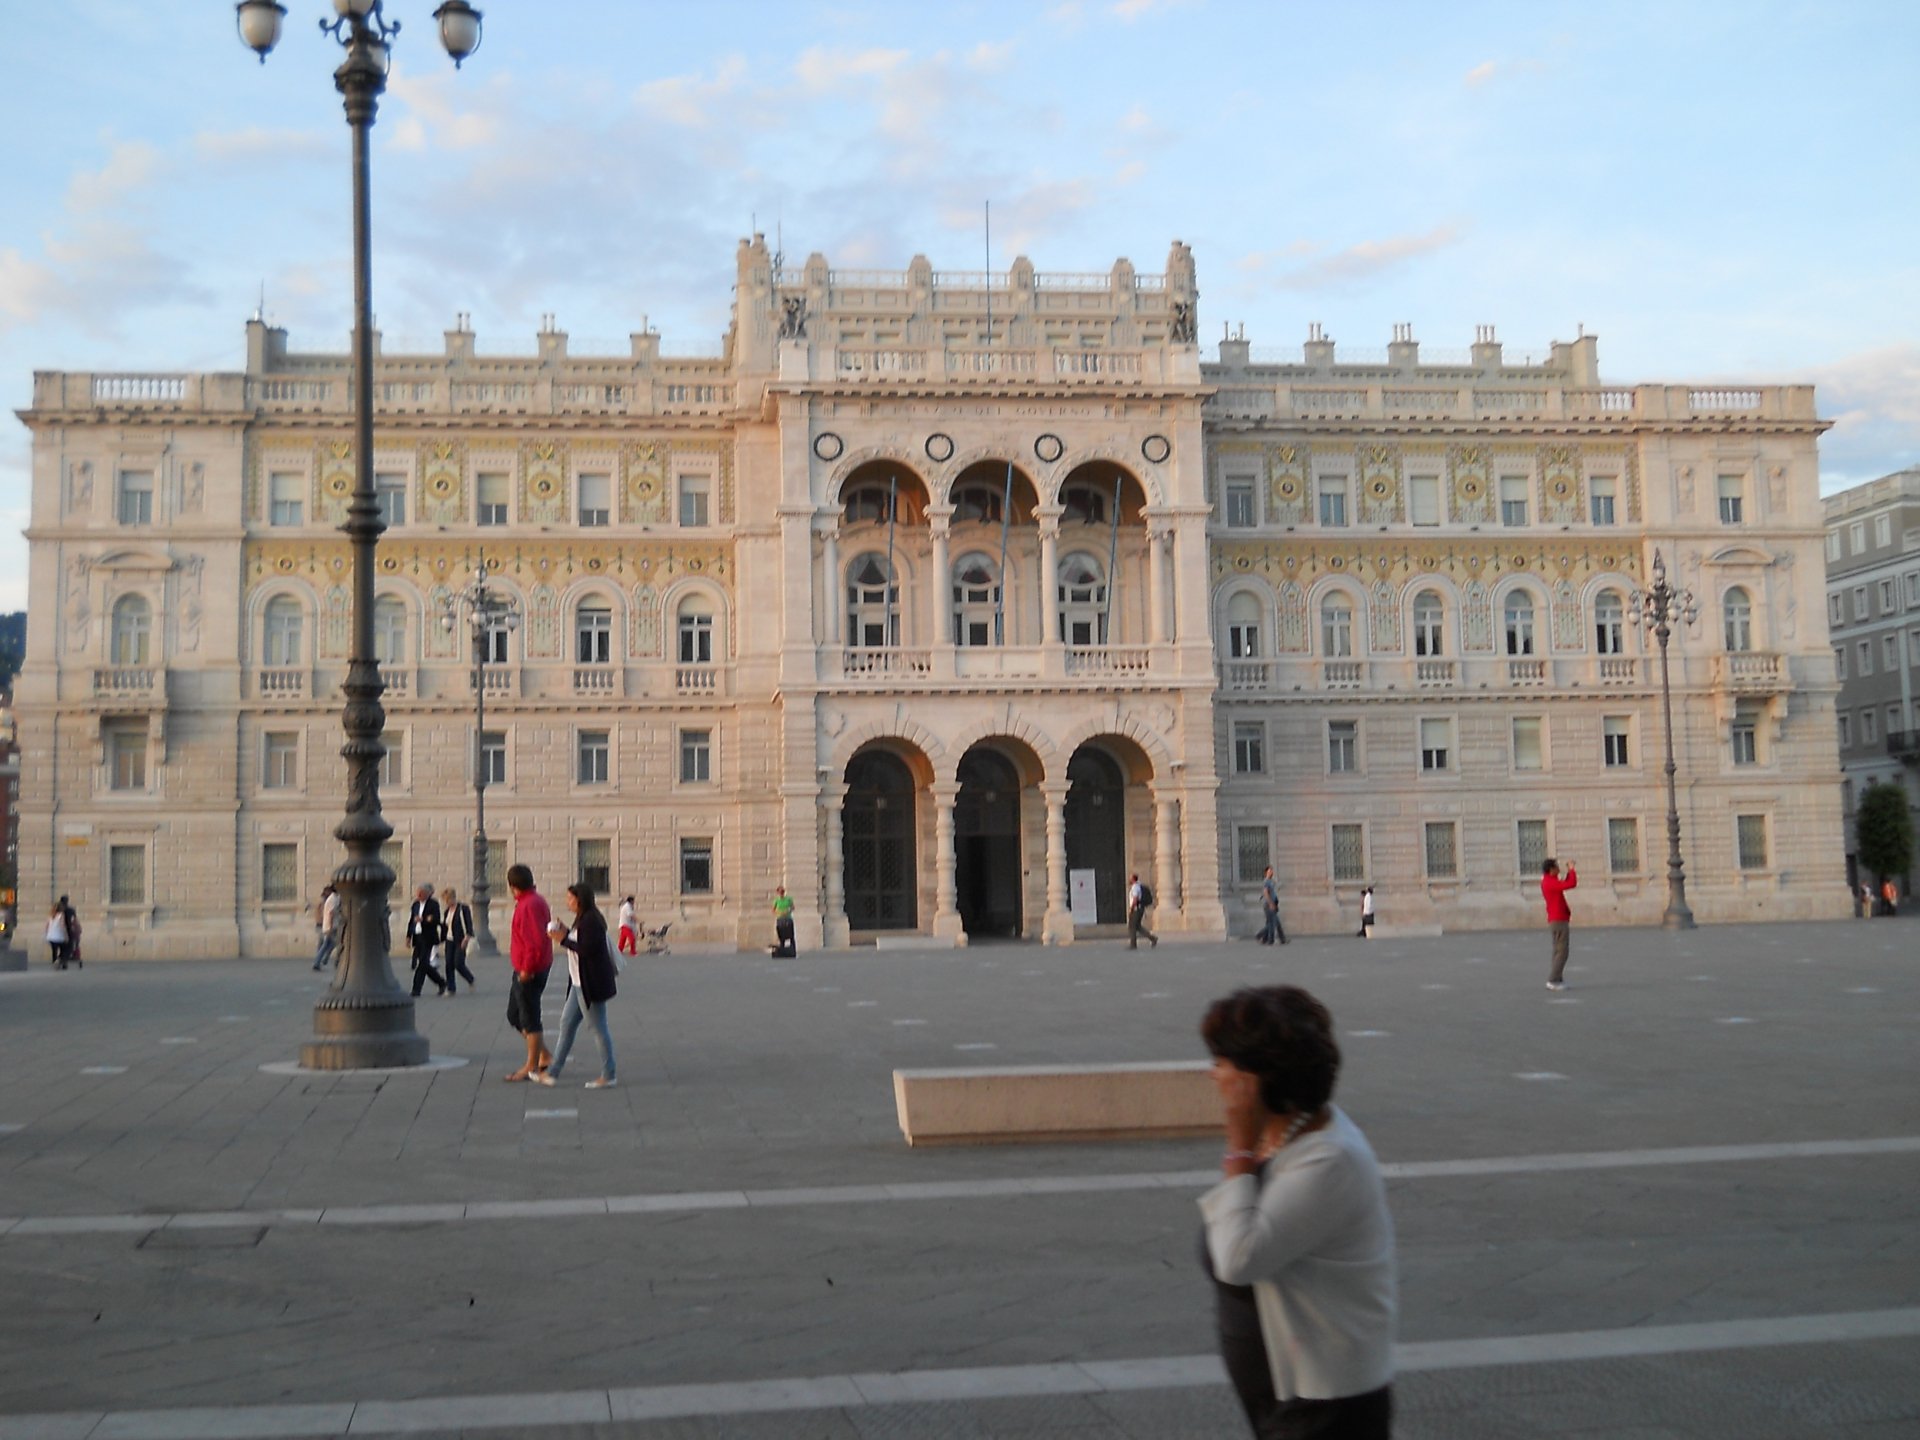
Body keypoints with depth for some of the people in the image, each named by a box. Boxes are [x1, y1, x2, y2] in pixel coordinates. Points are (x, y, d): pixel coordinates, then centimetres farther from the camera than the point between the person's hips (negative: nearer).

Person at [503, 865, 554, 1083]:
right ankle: (544, 1054, 22)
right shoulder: (533, 901, 13)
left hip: (529, 972, -10)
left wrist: (527, 969, -21)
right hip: (525, 970, 10)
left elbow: (536, 941, -27)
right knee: (514, 1015, 17)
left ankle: (531, 1067, 6)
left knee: (529, 1019, -2)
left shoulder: (529, 905, -20)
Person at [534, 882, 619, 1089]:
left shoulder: (591, 921, -18)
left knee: (599, 1029, -2)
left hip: (591, 984, -11)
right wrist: (566, 933, 4)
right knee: (567, 1023, 14)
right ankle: (553, 1073, 21)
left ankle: (608, 1076, 6)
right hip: (580, 983, 11)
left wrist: (564, 939, -16)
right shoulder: (583, 919, 14)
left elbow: (587, 949, -25)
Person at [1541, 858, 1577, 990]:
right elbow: (1572, 884, -24)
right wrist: (1572, 869, -10)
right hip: (1559, 921, -10)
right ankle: (1554, 980, -11)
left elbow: (1566, 884, 26)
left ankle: (1556, 980, 13)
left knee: (1558, 951, 12)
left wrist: (1569, 871, 16)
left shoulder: (1548, 882, 14)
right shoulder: (1551, 882, -18)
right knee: (1562, 952, -9)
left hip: (1556, 921, 10)